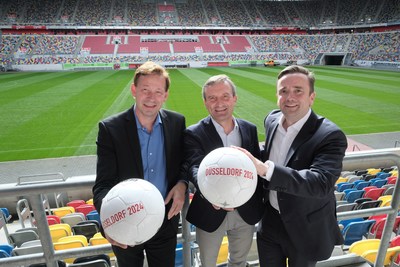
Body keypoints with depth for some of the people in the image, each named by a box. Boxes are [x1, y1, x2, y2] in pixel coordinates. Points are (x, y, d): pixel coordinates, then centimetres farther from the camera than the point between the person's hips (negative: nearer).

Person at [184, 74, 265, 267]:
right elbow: (194, 167, -30)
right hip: (211, 213, -2)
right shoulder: (194, 133, -15)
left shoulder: (249, 129, -2)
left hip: (246, 211, 3)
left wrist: (260, 199, 3)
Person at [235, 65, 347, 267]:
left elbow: (321, 182, -37)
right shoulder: (272, 119, -5)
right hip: (270, 222, 5)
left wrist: (265, 169, -47)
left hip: (305, 229, -4)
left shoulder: (330, 136, -24)